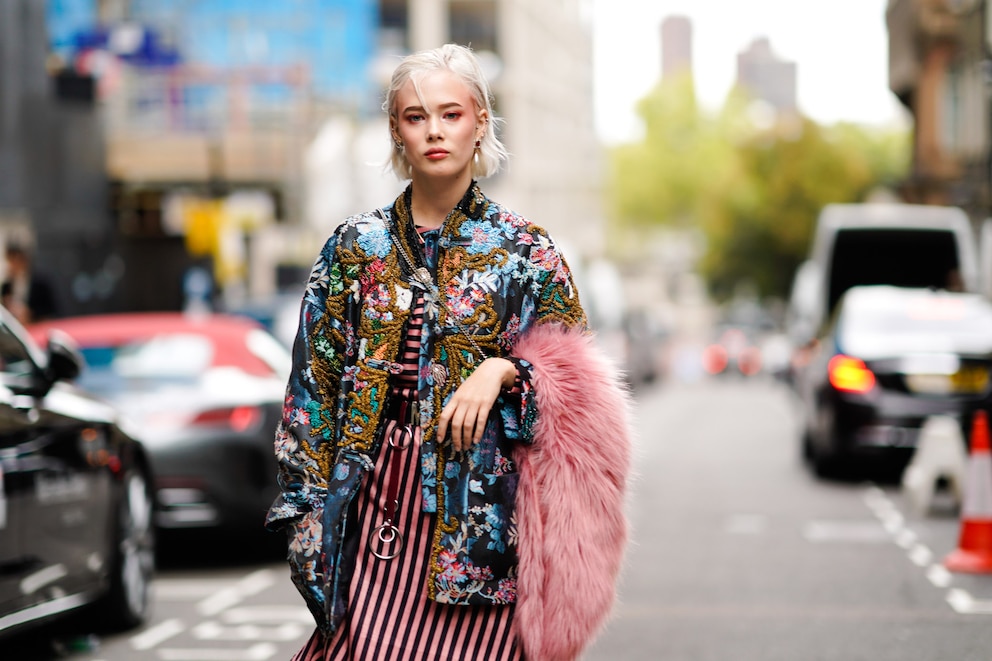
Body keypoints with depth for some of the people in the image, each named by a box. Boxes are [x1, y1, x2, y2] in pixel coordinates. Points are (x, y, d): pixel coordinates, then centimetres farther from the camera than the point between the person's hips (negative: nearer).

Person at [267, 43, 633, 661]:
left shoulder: (526, 249, 3)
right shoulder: (355, 247, 8)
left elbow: (571, 377, 6)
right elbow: (315, 383, 8)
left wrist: (502, 371, -13)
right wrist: (310, 506, 2)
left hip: (480, 510, -1)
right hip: (376, 498, 1)